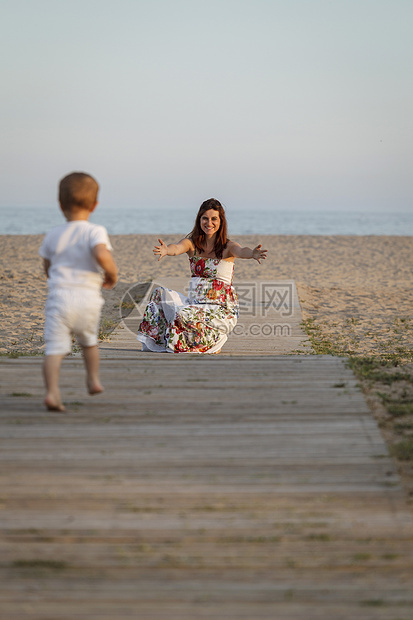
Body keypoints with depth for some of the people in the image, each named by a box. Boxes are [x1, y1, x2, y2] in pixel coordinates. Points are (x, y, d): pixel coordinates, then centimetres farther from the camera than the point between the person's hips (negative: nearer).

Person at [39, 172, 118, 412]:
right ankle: (93, 378, 34)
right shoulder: (95, 232, -2)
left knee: (55, 347, -8)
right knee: (89, 341, 27)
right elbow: (102, 255, -21)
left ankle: (52, 391, -25)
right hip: (89, 299, 0)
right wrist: (113, 274, -2)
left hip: (59, 296, 0)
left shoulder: (53, 235, 10)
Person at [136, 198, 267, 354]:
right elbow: (177, 247, -19)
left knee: (184, 315, -29)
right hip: (195, 302, 5)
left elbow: (241, 251, -28)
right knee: (160, 293, -10)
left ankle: (214, 341, -2)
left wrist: (252, 254, -53)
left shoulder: (227, 247, -5)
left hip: (222, 309, -5)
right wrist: (166, 250, -44)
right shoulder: (192, 243, 3)